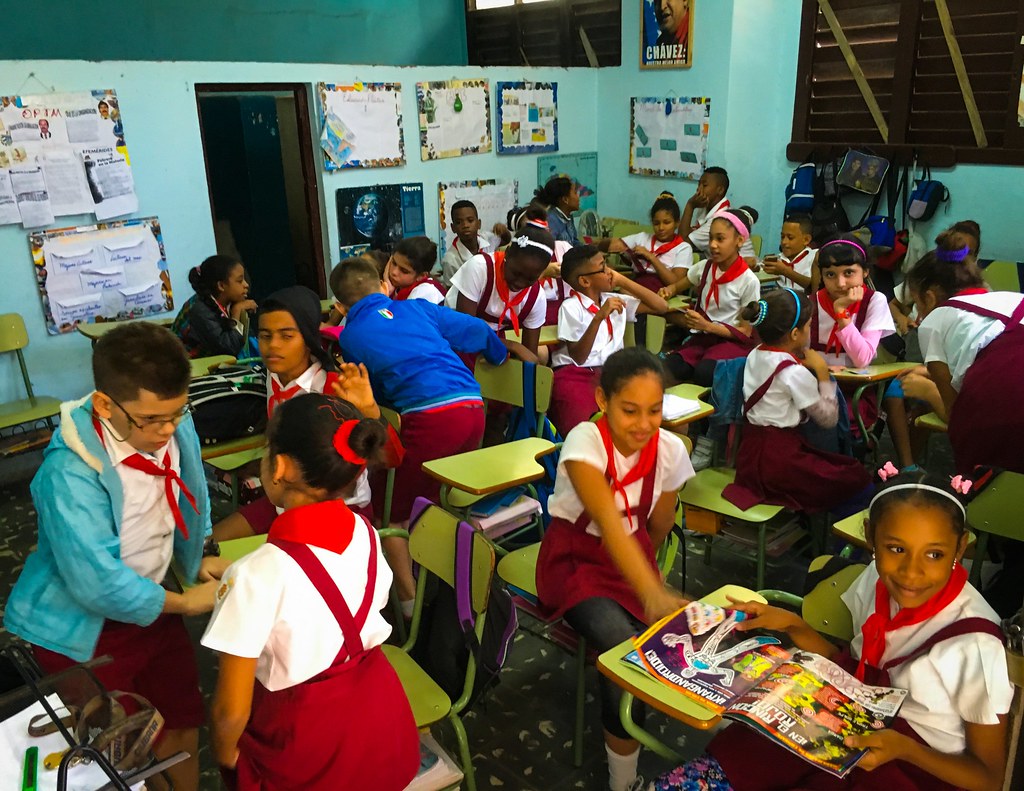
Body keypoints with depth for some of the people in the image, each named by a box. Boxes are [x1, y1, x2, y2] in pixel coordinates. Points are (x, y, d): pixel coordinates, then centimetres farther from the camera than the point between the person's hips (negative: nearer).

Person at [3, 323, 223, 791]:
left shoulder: (173, 425, -15)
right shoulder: (70, 471, -33)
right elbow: (100, 585, -31)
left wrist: (202, 556, -7)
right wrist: (185, 602, -19)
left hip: (149, 602, 6)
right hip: (84, 629, -5)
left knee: (183, 722, 19)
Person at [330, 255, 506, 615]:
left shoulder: (349, 336, 12)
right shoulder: (417, 308, 21)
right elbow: (477, 330, 26)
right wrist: (500, 354, 47)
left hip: (429, 416, -5)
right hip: (473, 407, 5)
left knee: (394, 515, 9)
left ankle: (409, 601, 3)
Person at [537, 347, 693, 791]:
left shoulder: (670, 450, -11)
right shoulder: (585, 442, -26)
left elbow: (656, 529, 4)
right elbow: (610, 523, -40)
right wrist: (652, 593, -51)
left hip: (630, 561, 4)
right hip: (576, 561, -4)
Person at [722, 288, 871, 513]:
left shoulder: (754, 355, 4)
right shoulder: (795, 373, -18)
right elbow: (828, 419, -9)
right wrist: (822, 372, -4)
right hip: (777, 459, -9)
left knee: (844, 464, 20)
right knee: (856, 479, 0)